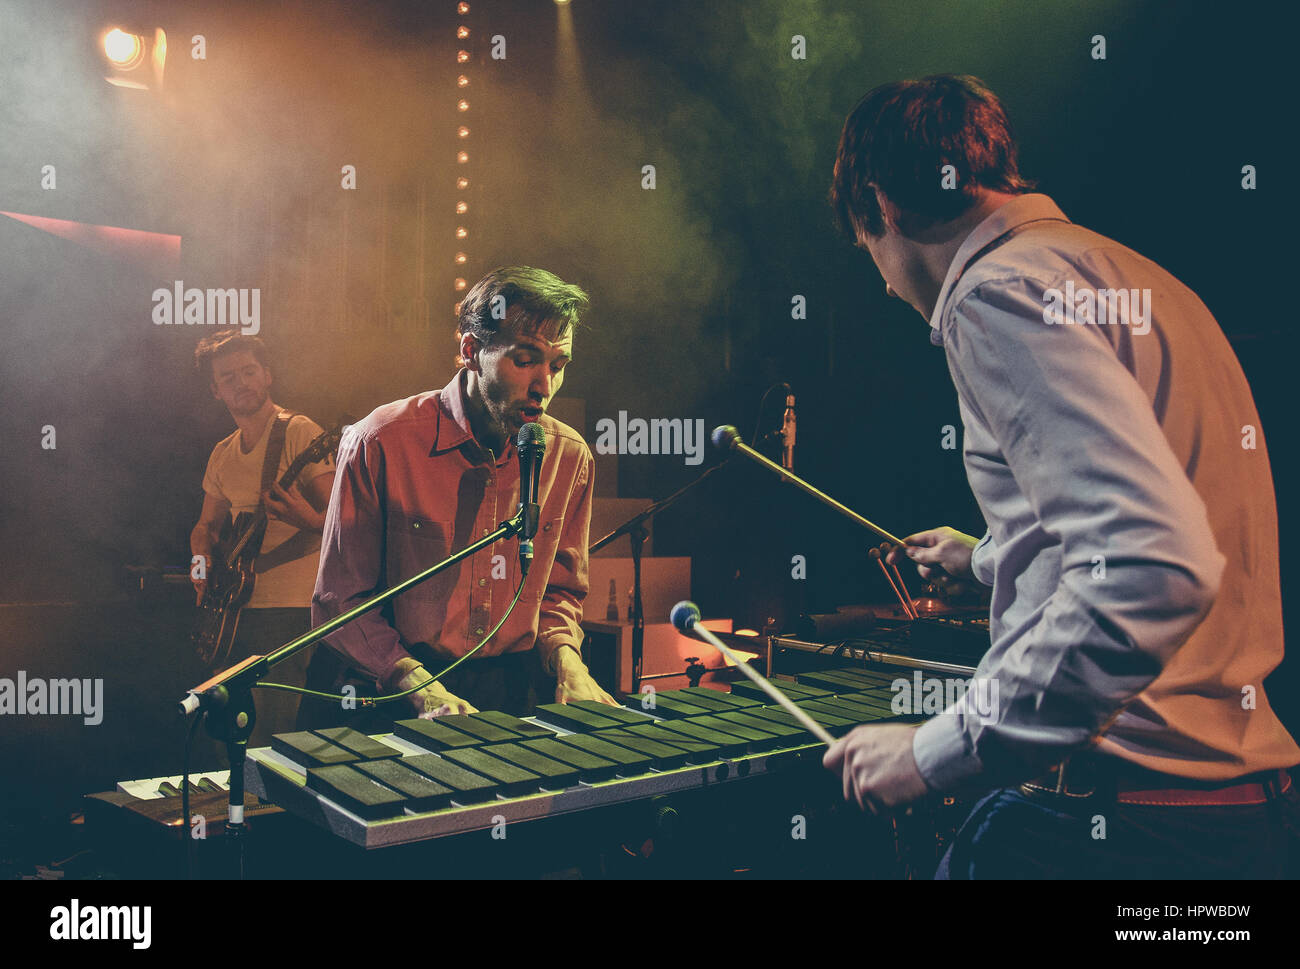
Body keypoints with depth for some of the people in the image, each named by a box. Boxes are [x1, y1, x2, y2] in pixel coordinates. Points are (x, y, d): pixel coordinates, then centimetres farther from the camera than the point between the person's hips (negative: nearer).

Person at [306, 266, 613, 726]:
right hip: (391, 698, -4)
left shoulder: (570, 456, 2)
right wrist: (422, 689, -19)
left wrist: (566, 663, -5)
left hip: (518, 693, 4)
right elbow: (339, 601, -5)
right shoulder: (379, 443, -10)